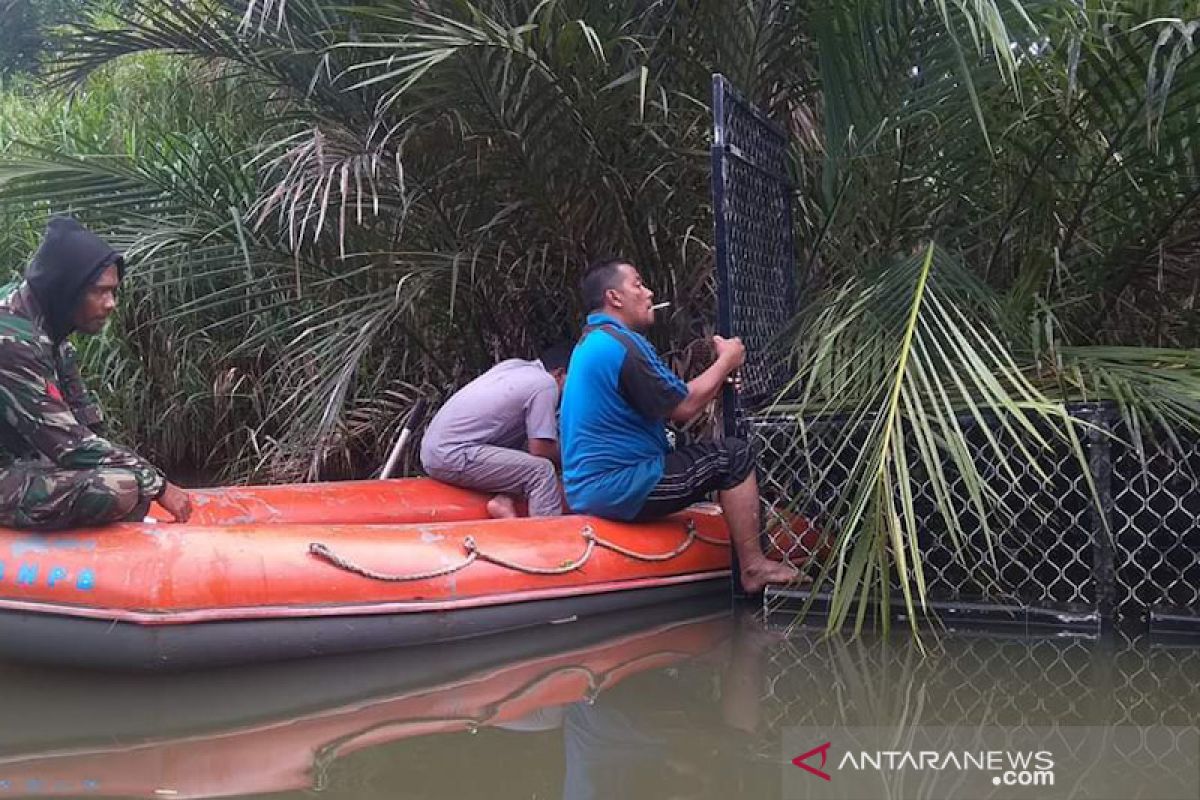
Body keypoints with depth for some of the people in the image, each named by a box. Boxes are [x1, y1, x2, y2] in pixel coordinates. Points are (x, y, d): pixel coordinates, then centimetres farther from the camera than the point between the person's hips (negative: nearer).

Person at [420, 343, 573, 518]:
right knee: (542, 470, -12)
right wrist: (566, 460, 8)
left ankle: (502, 499, -3)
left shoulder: (514, 365, 15)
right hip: (453, 458, -9)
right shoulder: (545, 384, -9)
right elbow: (540, 450, -11)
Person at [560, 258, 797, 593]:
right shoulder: (623, 343, -18)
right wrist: (726, 361, -1)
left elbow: (668, 400, 17)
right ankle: (753, 567, -1)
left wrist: (719, 377, 10)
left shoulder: (590, 342, 16)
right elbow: (683, 408, -14)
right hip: (620, 489, -11)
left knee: (700, 451, 28)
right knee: (734, 455, -6)